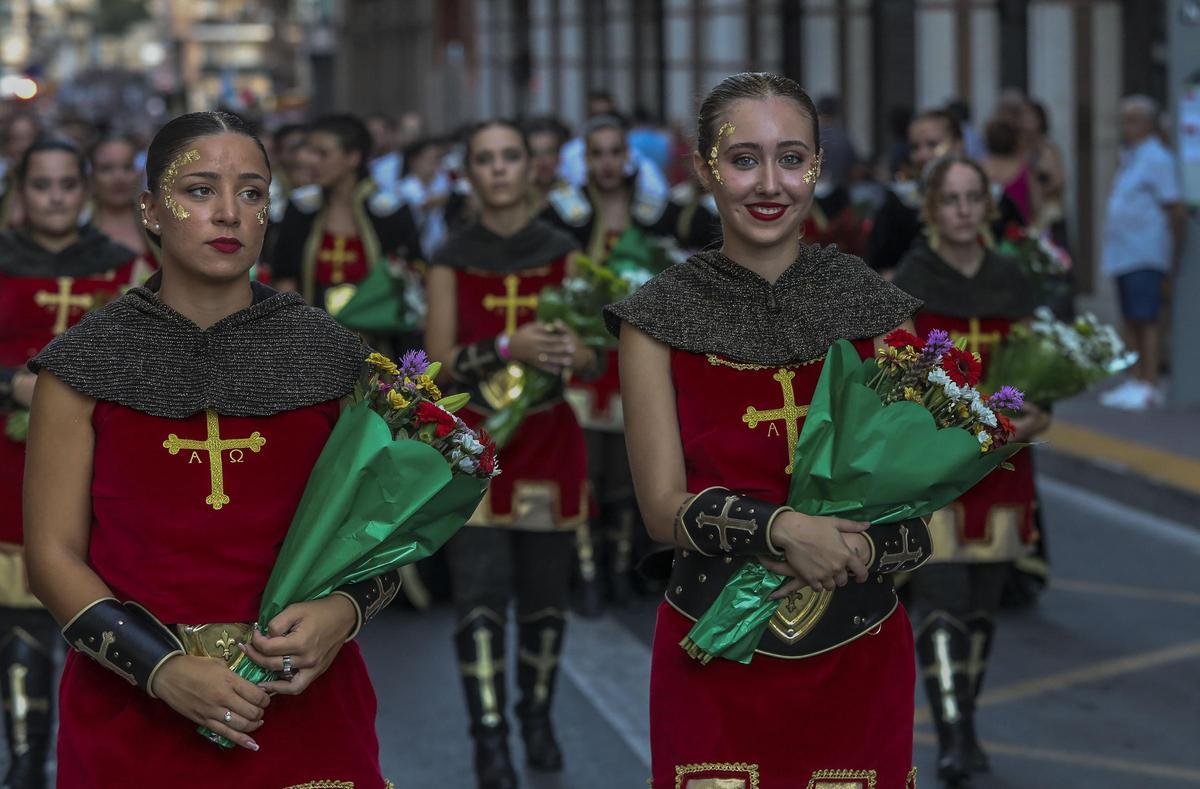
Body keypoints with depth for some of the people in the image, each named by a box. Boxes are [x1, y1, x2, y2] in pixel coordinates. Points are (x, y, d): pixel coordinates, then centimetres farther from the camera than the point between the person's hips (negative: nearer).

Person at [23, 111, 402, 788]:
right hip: (133, 715, -1)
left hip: (303, 710, 1)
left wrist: (344, 611, -14)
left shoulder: (330, 358, 4)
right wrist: (164, 669, -16)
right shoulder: (84, 364, 0)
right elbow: (53, 555, -3)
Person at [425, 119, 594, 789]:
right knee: (481, 592, -10)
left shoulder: (563, 253, 4)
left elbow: (592, 352, 0)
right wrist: (507, 347, -22)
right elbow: (441, 361, -5)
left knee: (545, 592, 5)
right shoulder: (453, 260, 2)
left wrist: (576, 352, -24)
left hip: (548, 441, 1)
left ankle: (538, 716, 23)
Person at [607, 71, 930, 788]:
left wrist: (854, 555, -20)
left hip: (859, 657, 1)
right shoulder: (661, 315, -3)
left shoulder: (873, 306, 1)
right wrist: (780, 529, -24)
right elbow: (664, 508, -7)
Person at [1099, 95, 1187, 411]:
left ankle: (1149, 387, -8)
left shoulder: (1156, 160, -11)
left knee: (1147, 320, -9)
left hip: (1145, 256, -10)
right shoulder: (1130, 159, 19)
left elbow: (1176, 210, -15)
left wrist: (1176, 253, -13)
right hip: (1124, 254, 10)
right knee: (1132, 322, 11)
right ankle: (1136, 382, 16)